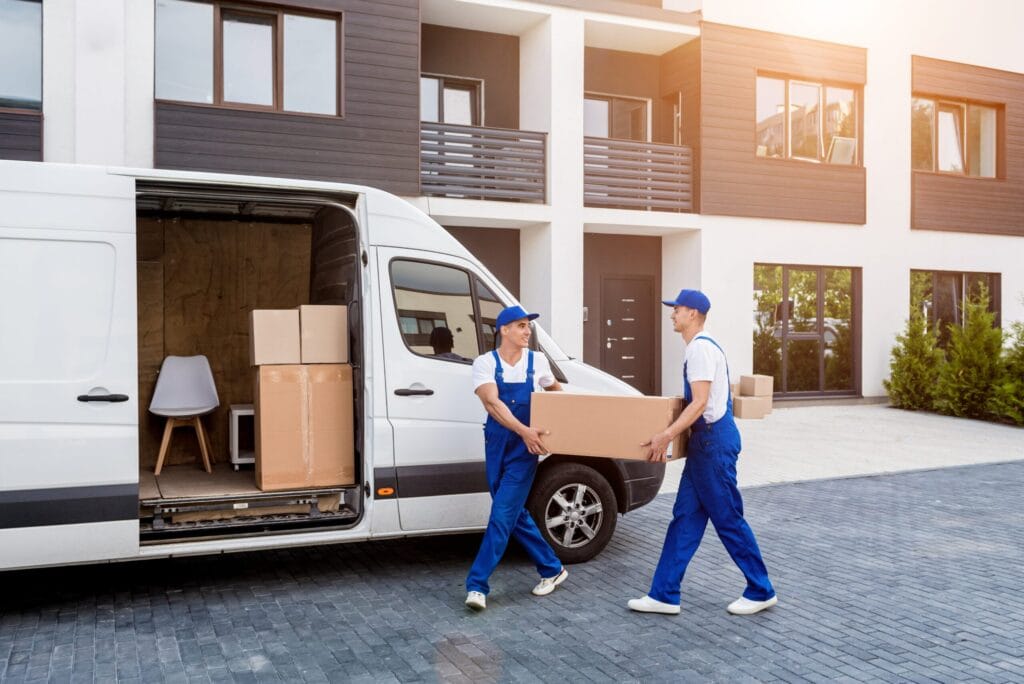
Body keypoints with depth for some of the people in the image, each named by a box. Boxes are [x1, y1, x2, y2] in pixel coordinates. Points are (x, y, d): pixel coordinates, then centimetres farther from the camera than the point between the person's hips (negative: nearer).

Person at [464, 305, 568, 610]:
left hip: (525, 449, -1)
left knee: (502, 515, -9)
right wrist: (523, 430, -35)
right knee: (516, 514, 11)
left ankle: (477, 585, -4)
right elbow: (492, 403, -22)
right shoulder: (485, 363, -6)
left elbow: (555, 390, 22)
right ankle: (552, 569, 29)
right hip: (497, 446, 1)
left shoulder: (537, 361, 0)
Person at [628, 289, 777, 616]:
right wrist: (673, 433, 29)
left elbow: (700, 402, -23)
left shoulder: (700, 347, -16)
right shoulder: (701, 346, 16)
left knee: (728, 519, 1)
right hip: (707, 440, 11)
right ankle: (664, 595, 13)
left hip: (714, 440, -11)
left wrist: (667, 435, -26)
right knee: (685, 518, 9)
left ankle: (761, 591, 17)